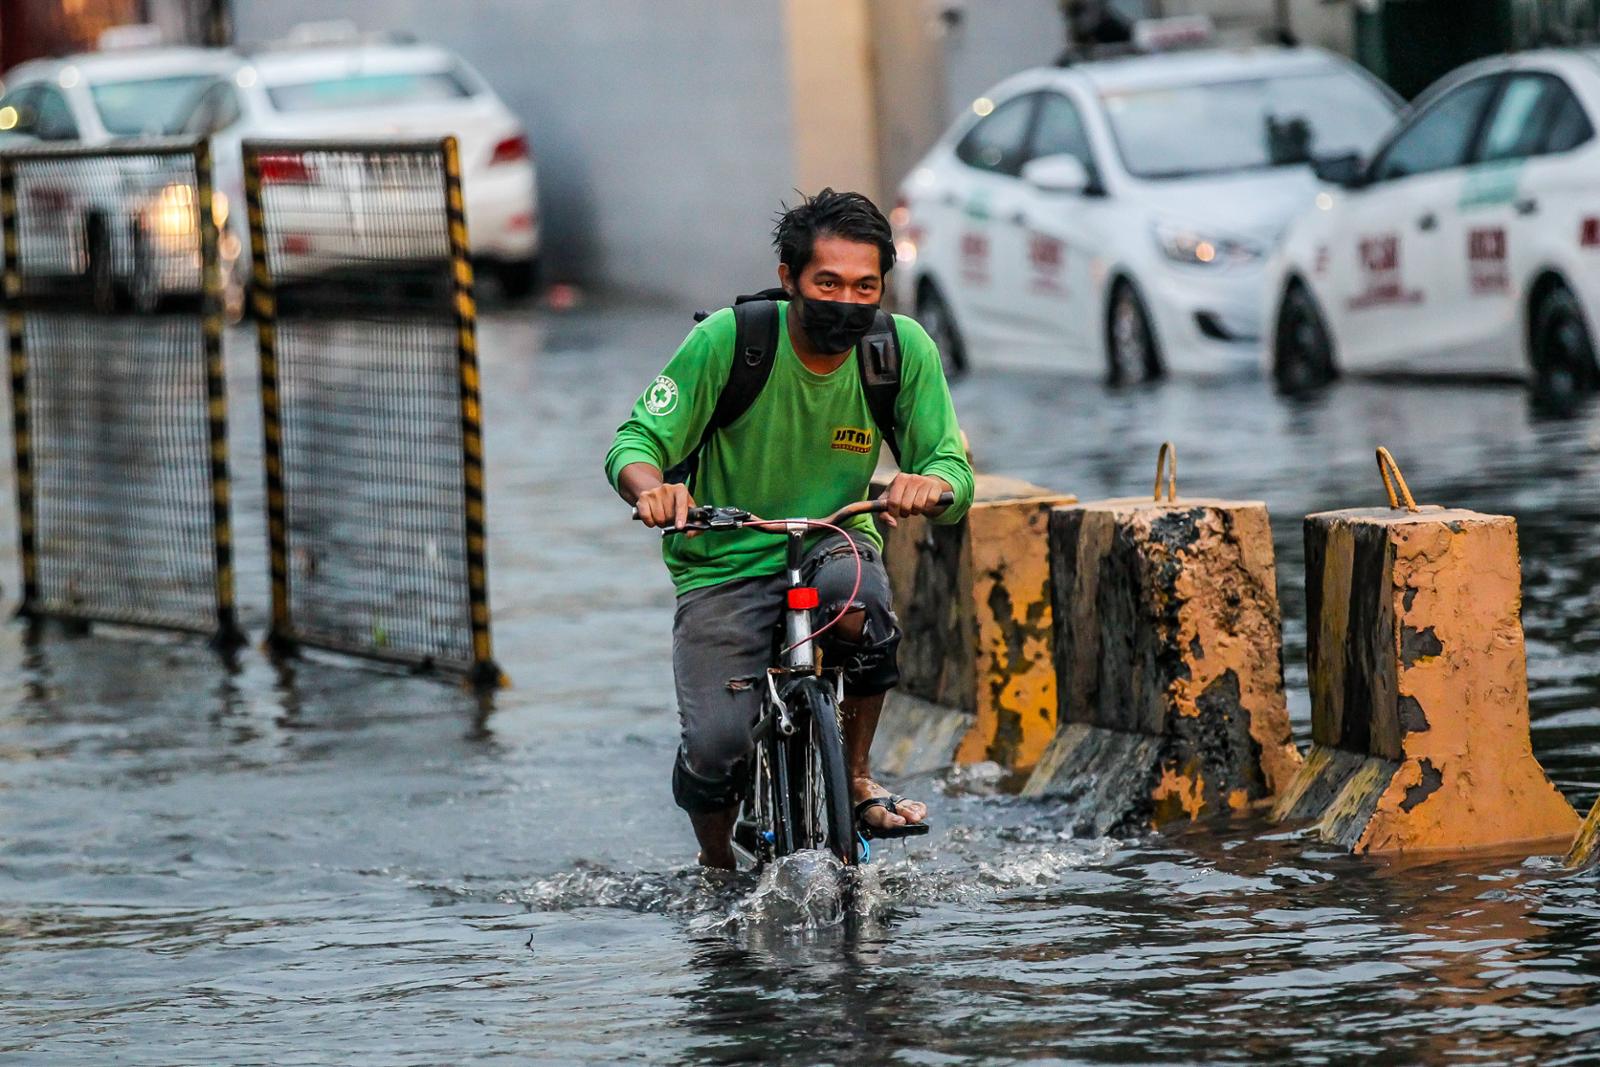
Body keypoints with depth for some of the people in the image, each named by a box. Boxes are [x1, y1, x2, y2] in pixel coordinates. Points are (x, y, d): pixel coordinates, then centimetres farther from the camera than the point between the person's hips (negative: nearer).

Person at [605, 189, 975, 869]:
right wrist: (651, 487, -36)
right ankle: (717, 868, 15)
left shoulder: (903, 349, -9)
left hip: (834, 541, 1)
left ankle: (857, 776, -11)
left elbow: (953, 467, -8)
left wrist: (931, 485, -33)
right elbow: (637, 441, -12)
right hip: (724, 567, -1)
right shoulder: (728, 340, -16)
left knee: (853, 594, -36)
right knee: (717, 751, -21)